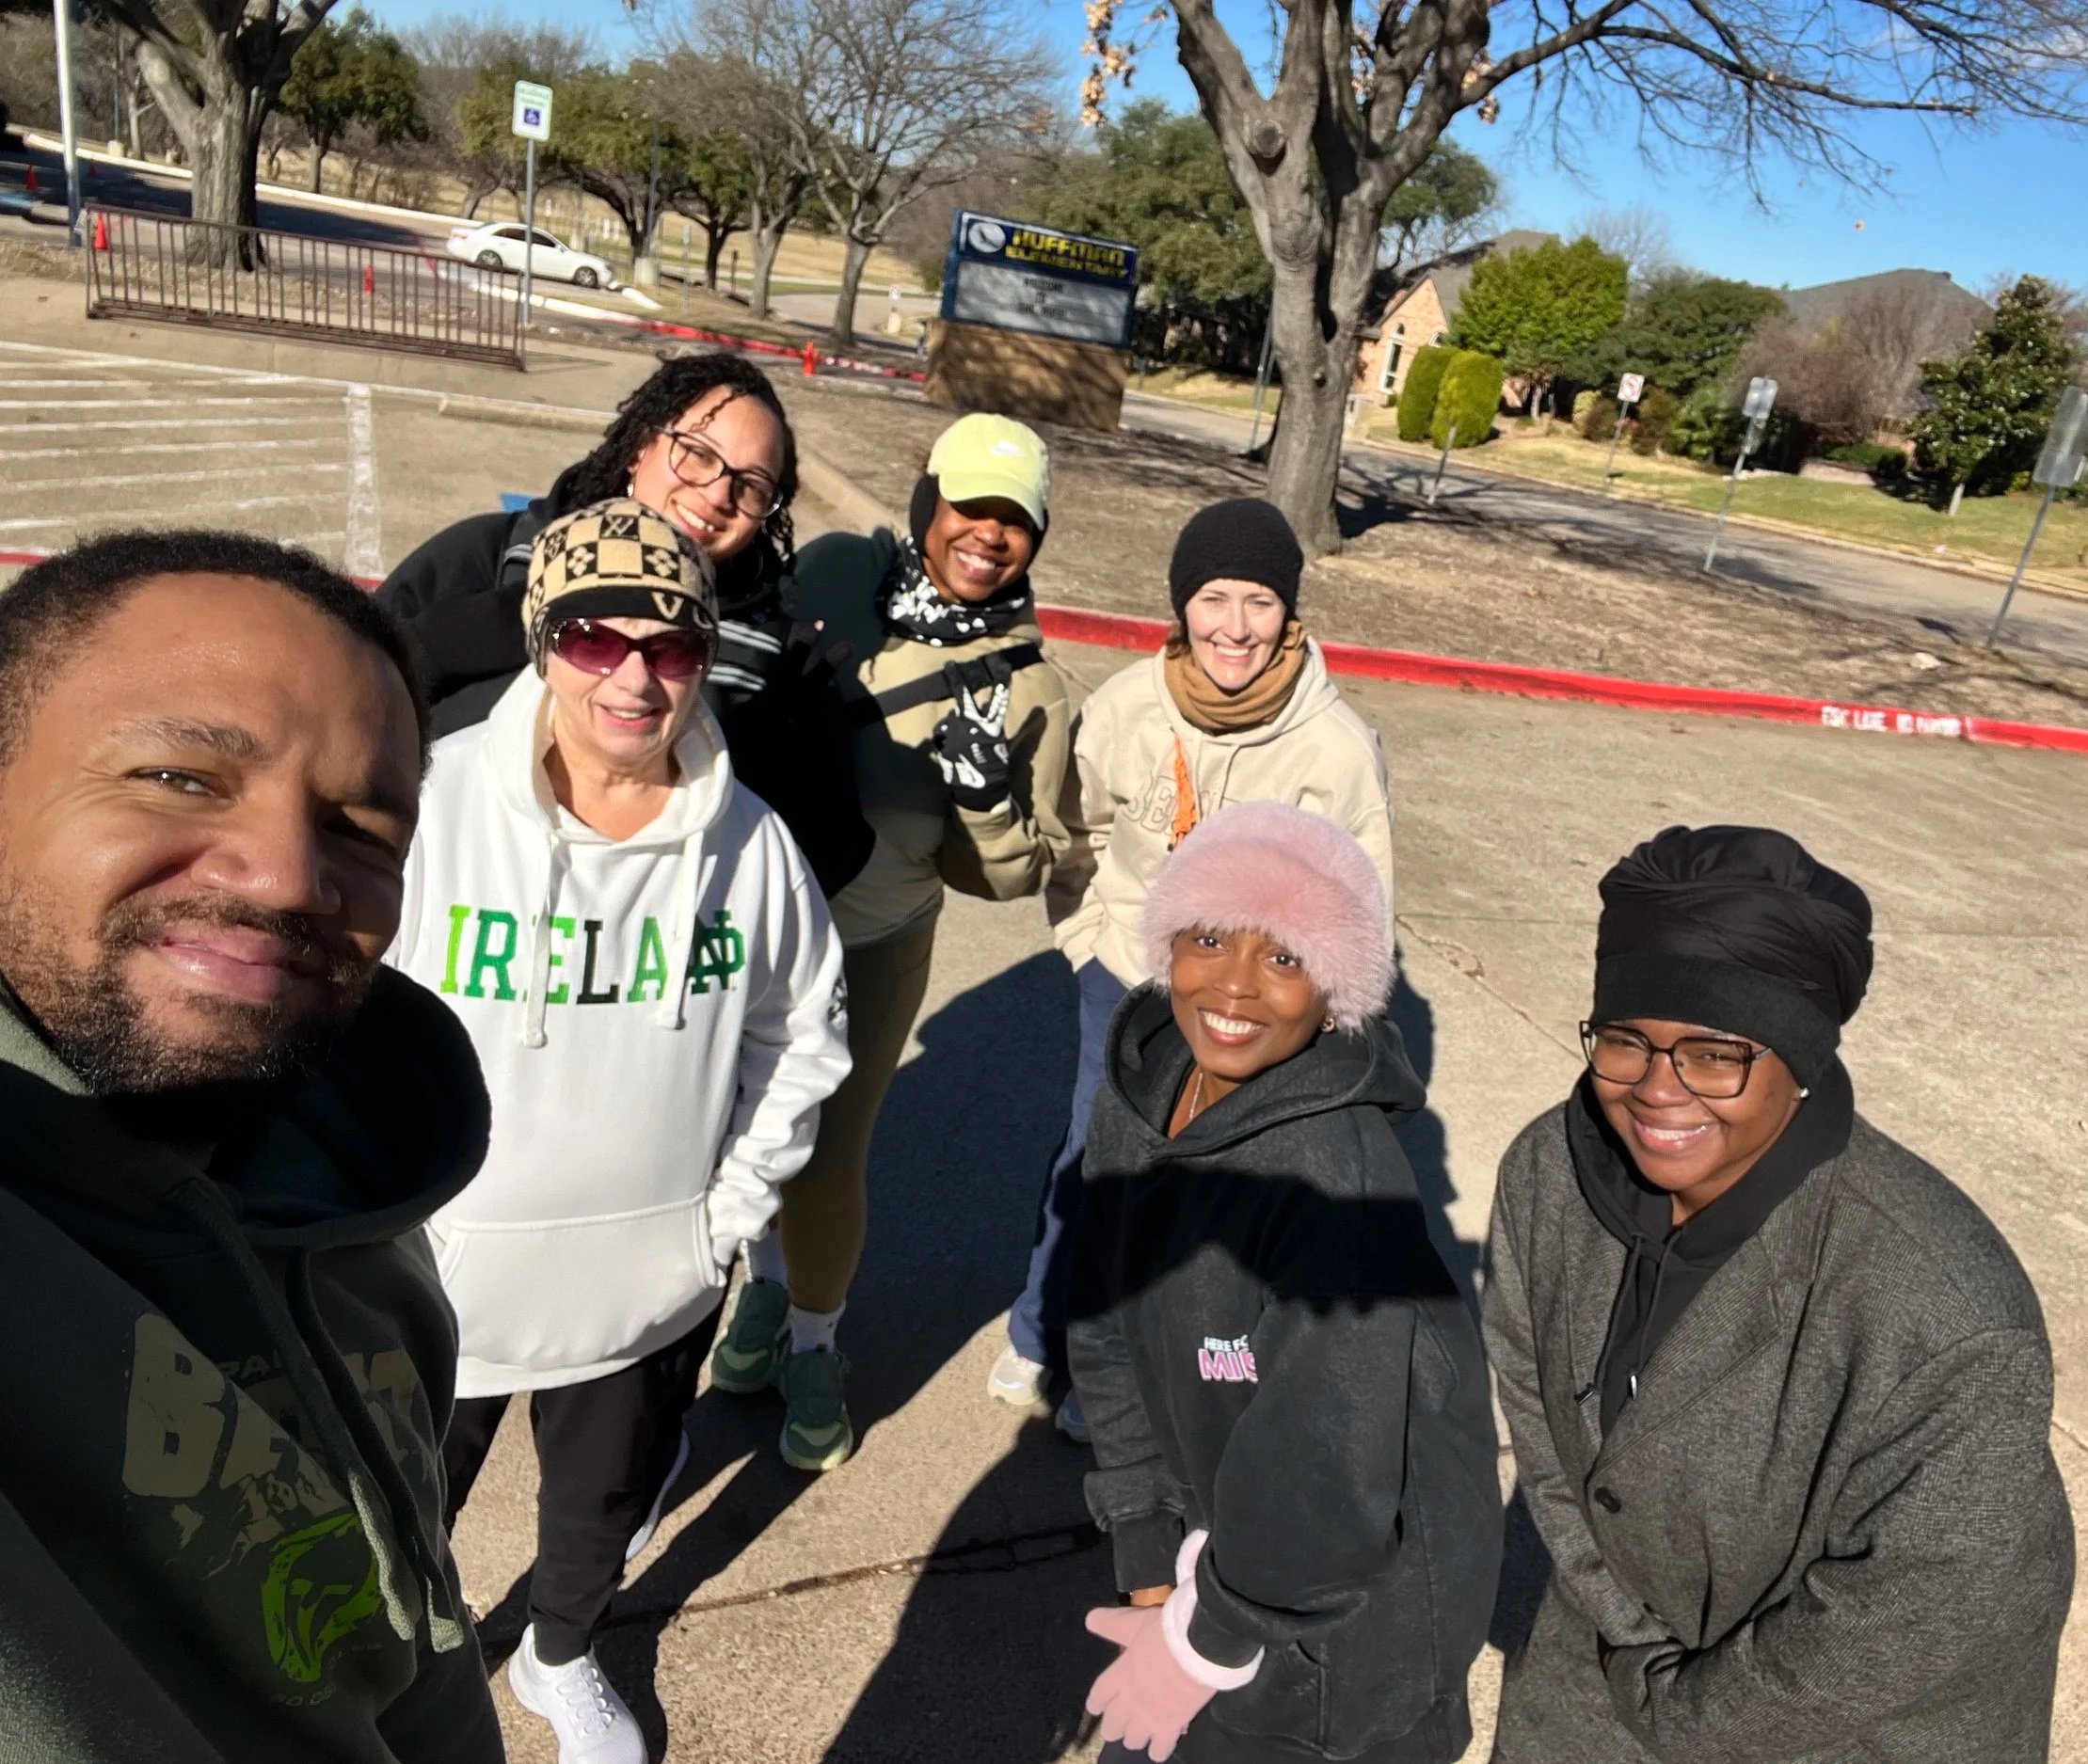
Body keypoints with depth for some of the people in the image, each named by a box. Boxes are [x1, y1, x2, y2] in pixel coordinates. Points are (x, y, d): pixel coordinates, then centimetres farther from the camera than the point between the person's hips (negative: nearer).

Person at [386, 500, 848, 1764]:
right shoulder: (426, 806, -21)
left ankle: (563, 1657, 60)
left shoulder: (751, 841, -12)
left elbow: (803, 1033, 2)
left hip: (650, 1285, 2)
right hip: (430, 1281, -2)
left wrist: (733, 1210, -1)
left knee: (604, 1500, 27)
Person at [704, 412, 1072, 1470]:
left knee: (827, 1160, 2)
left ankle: (812, 1348, 33)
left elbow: (1014, 872, -10)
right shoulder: (833, 573, -13)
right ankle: (767, 1285, 50)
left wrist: (986, 794, -26)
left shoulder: (1028, 688, -11)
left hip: (875, 946, -1)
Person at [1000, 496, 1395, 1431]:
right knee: (1086, 1160, 16)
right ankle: (1038, 1337, 42)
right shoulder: (1123, 707, -15)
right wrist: (1090, 946, 4)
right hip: (1124, 979, 2)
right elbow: (1077, 836, 4)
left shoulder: (1337, 747, -21)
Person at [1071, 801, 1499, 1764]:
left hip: (1348, 1618, -5)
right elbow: (1110, 1338, 0)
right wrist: (1150, 1565, 0)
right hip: (1204, 1538, 6)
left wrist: (1208, 1644, -12)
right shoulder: (1138, 1096, -10)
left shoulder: (1338, 1173, -30)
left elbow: (1332, 1474, -25)